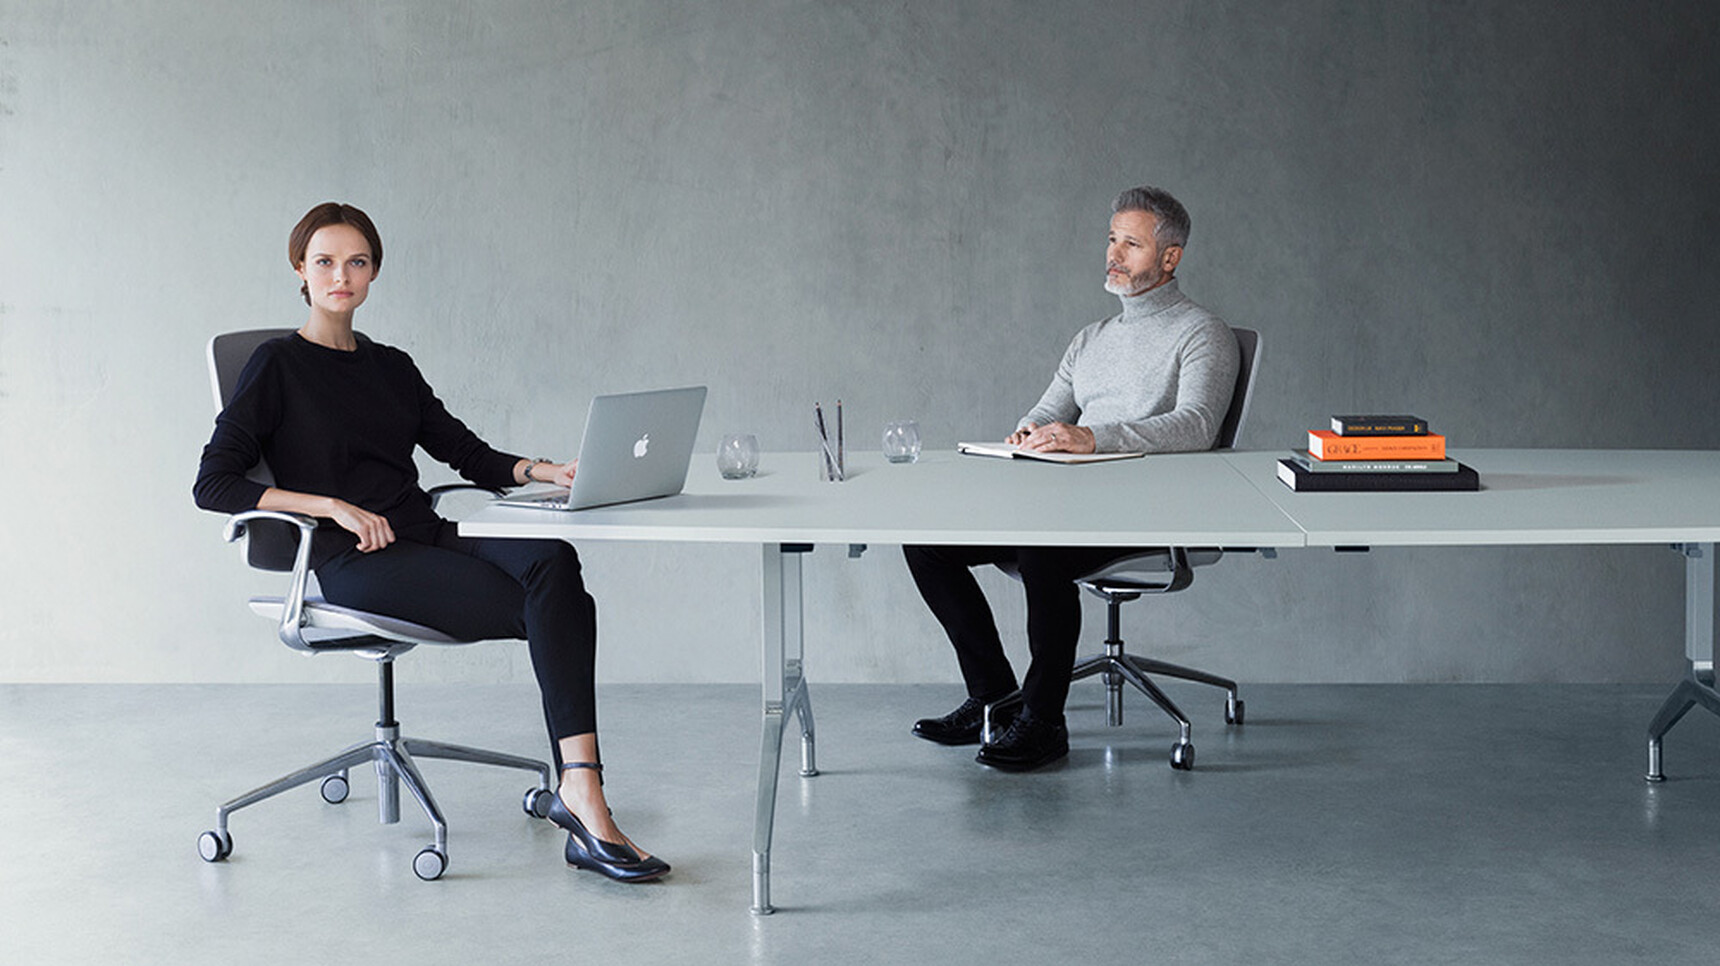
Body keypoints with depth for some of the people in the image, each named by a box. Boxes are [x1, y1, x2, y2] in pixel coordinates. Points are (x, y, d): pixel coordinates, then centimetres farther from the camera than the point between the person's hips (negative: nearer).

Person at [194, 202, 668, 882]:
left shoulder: (391, 367, 23)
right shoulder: (277, 366, 5)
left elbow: (467, 454, 20)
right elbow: (214, 483, -4)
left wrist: (540, 471, -1)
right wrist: (334, 506, -13)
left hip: (427, 539, 5)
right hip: (351, 565, -5)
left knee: (551, 560, -29)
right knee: (557, 610, -27)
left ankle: (580, 791, -40)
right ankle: (580, 796, -29)